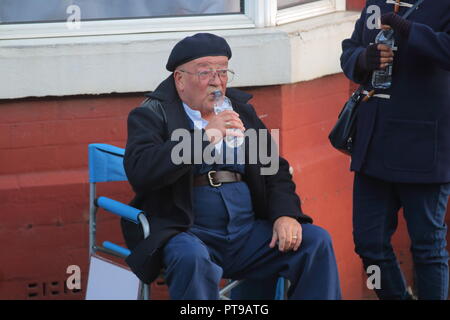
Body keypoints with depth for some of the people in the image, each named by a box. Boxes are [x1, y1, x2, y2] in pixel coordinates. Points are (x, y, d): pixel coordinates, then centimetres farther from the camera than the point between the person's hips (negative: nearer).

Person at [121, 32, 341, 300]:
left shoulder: (241, 110, 18)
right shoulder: (152, 115, 1)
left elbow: (275, 170, 18)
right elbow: (139, 172, -17)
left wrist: (285, 214, -3)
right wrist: (205, 137, -20)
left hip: (248, 234, 5)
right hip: (190, 235, -5)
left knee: (316, 241, -14)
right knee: (192, 258, -38)